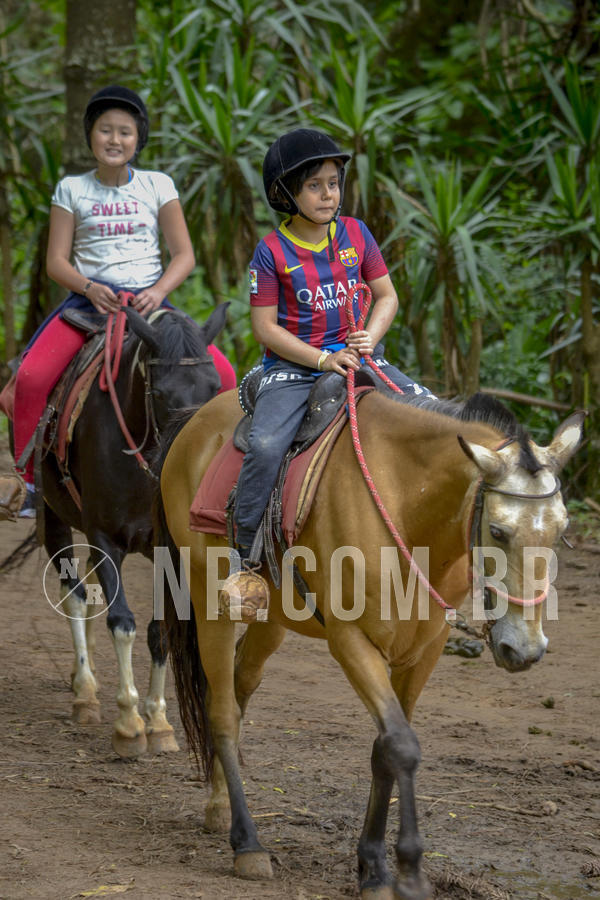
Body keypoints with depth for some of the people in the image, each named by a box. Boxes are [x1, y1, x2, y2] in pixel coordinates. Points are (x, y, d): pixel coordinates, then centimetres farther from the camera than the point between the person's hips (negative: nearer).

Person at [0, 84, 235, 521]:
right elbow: (56, 259, 3)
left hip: (148, 301, 1)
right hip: (90, 300, 0)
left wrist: (159, 291, -15)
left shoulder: (159, 186, 7)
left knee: (221, 373, -19)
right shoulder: (72, 190, 7)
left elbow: (184, 254, 4)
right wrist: (89, 288, -16)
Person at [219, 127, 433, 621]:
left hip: (353, 356, 4)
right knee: (265, 444, -28)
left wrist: (369, 339, -9)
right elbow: (265, 326, -7)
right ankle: (247, 557, -17)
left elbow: (387, 296, 11)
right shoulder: (273, 251, -5)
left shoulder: (356, 234, 5)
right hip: (293, 364, -4)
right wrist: (321, 359, -16)